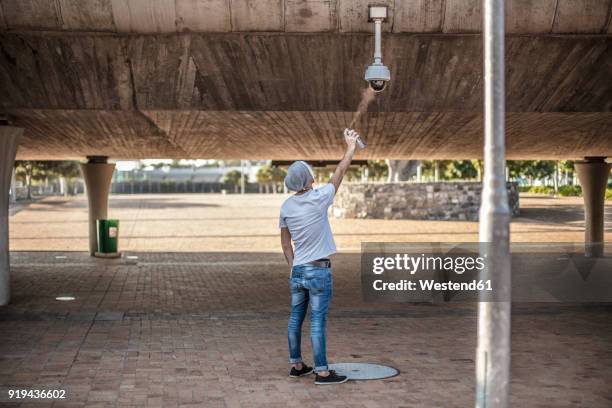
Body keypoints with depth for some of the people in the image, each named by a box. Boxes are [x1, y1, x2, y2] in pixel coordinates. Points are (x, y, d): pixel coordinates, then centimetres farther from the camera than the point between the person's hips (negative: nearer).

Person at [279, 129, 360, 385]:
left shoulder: (286, 206, 3)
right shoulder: (318, 199, -13)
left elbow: (285, 243, 10)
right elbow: (341, 171, -1)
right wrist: (350, 146, 12)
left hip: (297, 271, 6)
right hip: (319, 271, -6)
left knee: (296, 319, 12)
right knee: (317, 322, -5)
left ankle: (296, 365, 22)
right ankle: (322, 372, -1)